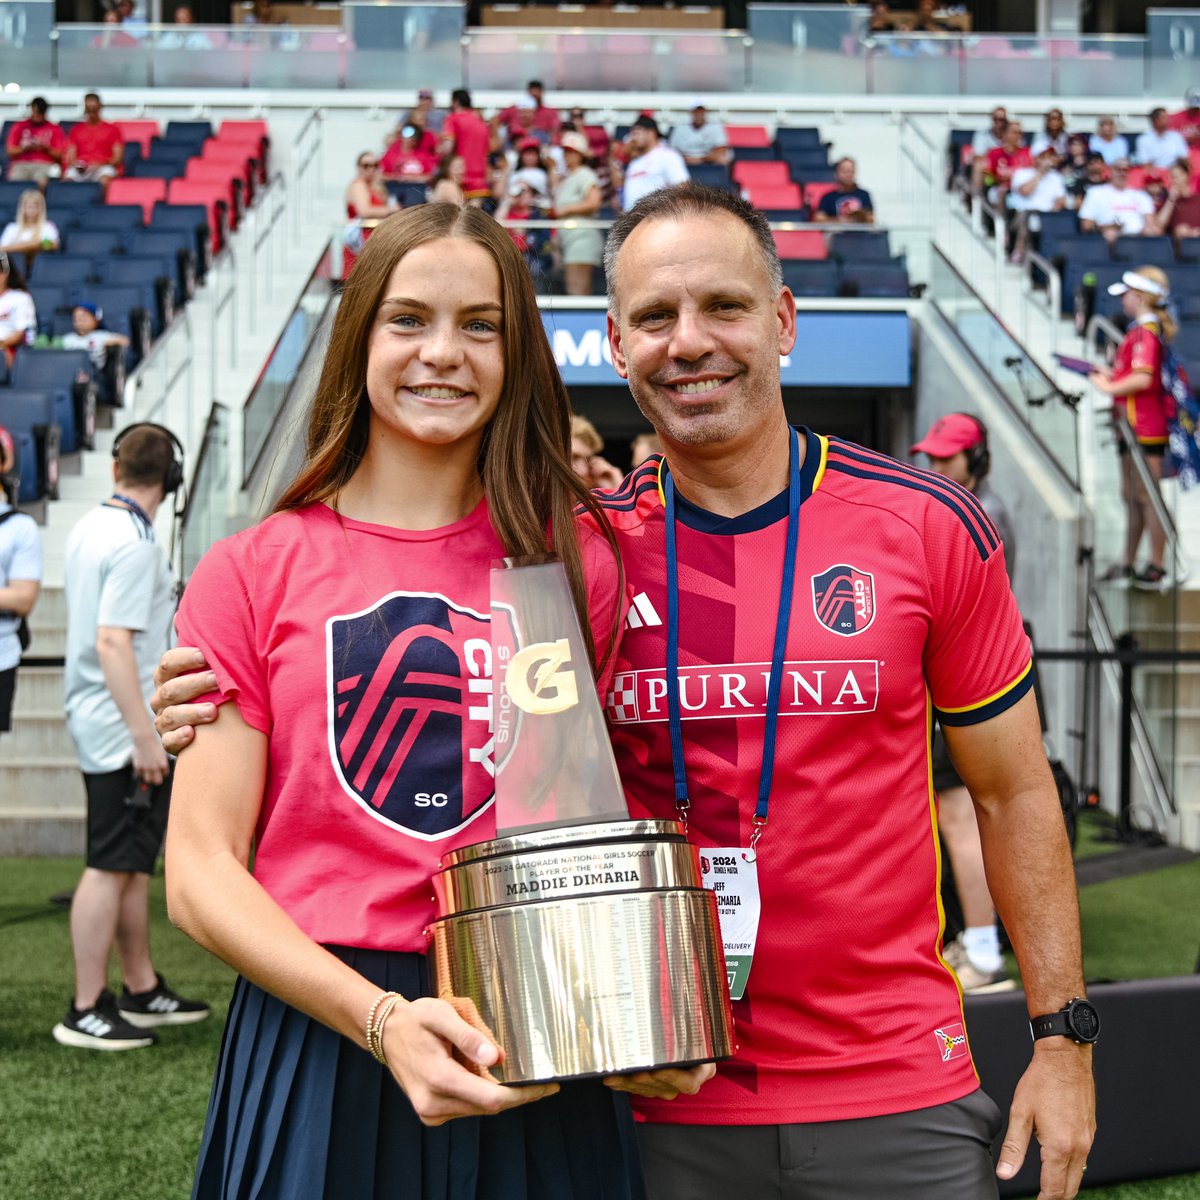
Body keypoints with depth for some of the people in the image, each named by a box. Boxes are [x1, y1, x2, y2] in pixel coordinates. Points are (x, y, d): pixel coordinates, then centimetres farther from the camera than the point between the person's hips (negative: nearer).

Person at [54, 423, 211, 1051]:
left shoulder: (87, 528, 11)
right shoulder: (135, 544, -18)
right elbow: (113, 643, -24)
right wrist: (145, 737, -24)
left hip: (98, 721, 10)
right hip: (124, 728, -10)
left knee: (133, 862, 16)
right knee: (112, 865, -5)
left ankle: (143, 991, 24)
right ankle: (86, 1012, -2)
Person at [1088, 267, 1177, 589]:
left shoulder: (1146, 332, -16)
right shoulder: (1142, 330, 16)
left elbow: (1143, 379, -25)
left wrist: (1109, 387, -14)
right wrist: (1110, 375, 13)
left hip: (1145, 428, -11)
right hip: (1132, 427, 11)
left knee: (1148, 497, -6)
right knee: (1131, 496, 16)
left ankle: (1157, 568, -1)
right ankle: (1128, 565, 23)